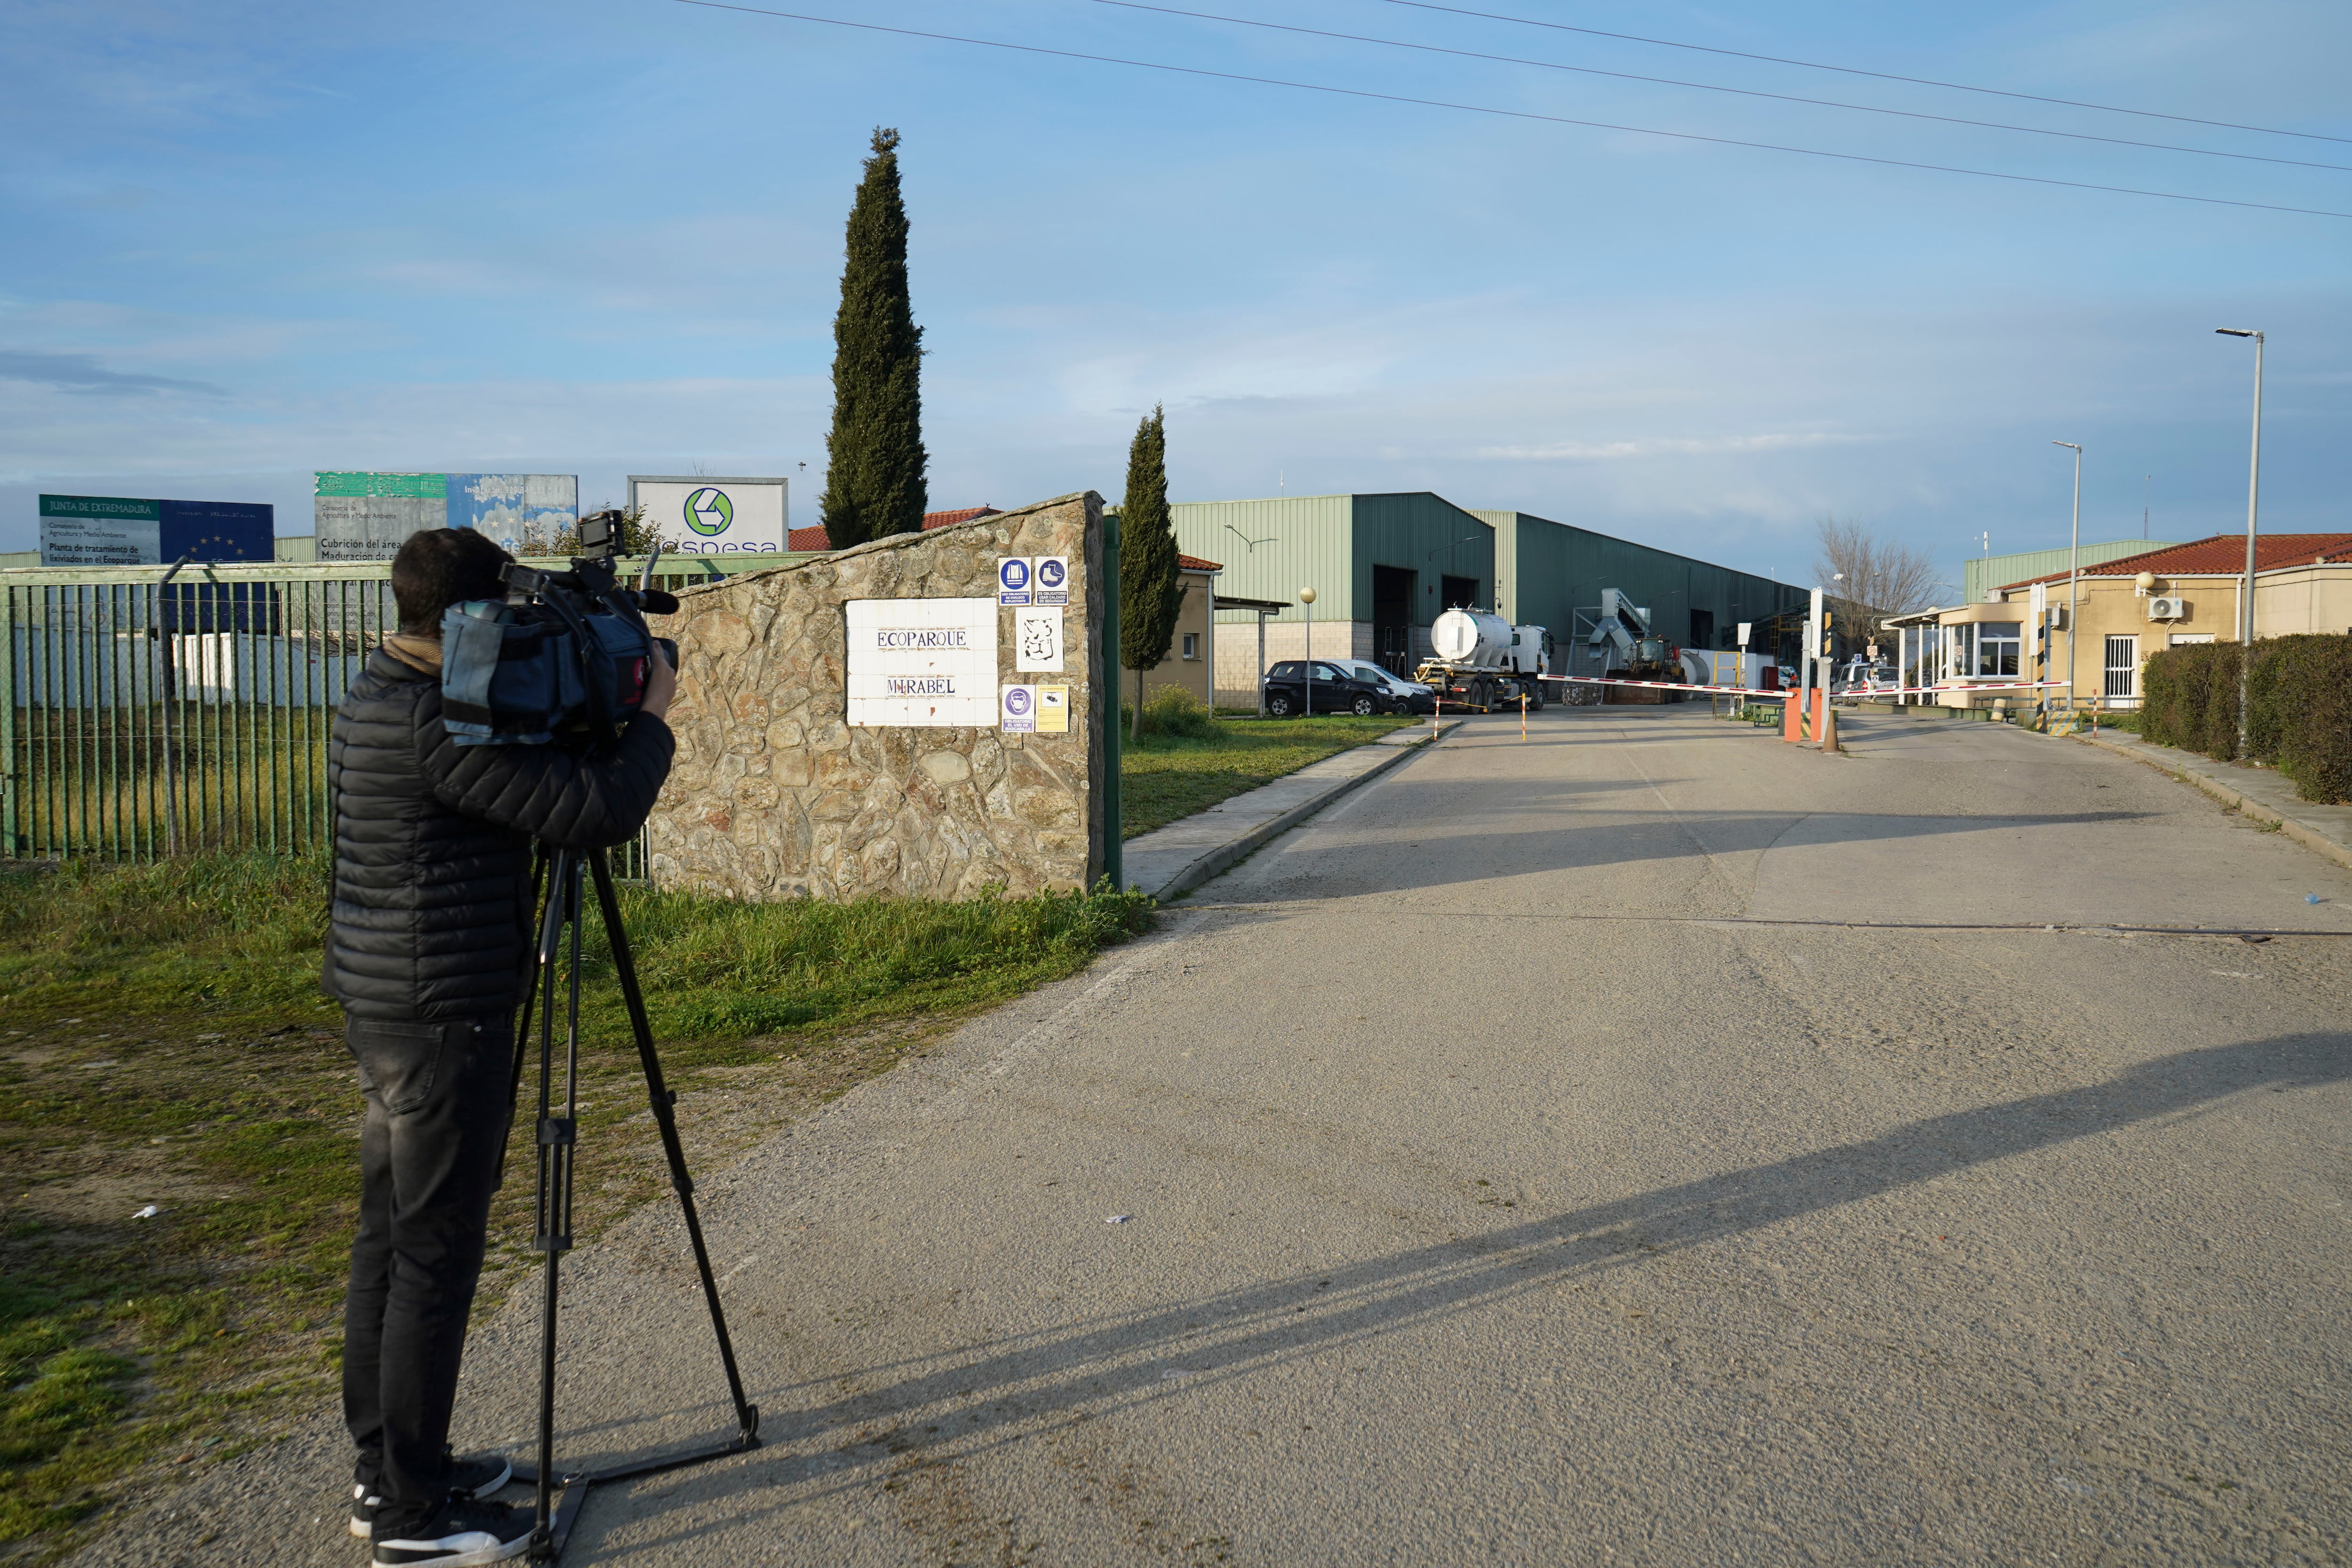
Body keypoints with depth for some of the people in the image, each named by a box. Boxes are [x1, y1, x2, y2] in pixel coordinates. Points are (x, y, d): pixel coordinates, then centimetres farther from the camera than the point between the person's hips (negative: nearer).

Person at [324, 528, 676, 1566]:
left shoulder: (376, 699, 11)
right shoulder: (434, 720, -21)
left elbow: (521, 788, 20)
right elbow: (593, 811, -23)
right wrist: (651, 714, -8)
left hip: (383, 1007, 10)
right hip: (443, 1015, -10)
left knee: (390, 1240, 16)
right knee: (435, 1256, -1)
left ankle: (387, 1469, 29)